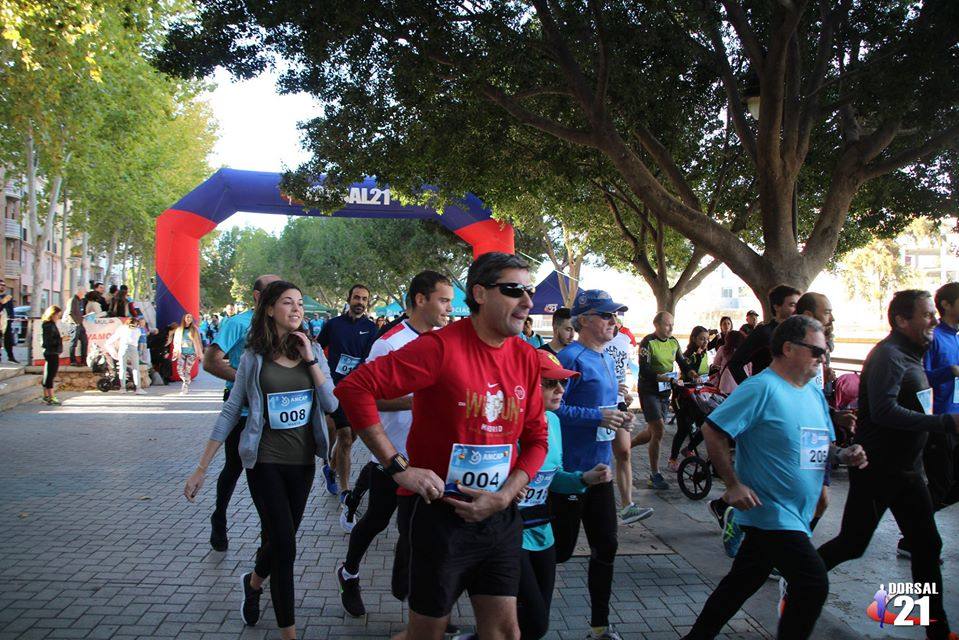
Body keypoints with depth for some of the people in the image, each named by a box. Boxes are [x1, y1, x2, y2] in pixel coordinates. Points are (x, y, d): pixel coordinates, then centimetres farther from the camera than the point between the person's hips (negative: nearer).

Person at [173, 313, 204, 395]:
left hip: (191, 353, -2)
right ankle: (186, 382, 19)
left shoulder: (194, 330, 3)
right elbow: (176, 341, 8)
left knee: (187, 370, -7)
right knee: (179, 369, -9)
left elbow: (198, 342, 3)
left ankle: (184, 388, 1)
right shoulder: (179, 329, 7)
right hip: (182, 352, 2)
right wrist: (176, 352, -2)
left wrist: (200, 353, 0)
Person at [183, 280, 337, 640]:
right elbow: (230, 412, -1)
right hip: (265, 462, -3)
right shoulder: (254, 357, -5)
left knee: (278, 539, 15)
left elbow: (332, 405, -8)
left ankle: (254, 582, 48)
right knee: (283, 544, -8)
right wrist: (201, 469, -1)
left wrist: (311, 360, -14)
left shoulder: (313, 352, 1)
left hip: (303, 462, 3)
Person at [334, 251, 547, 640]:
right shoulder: (442, 346, -16)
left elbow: (535, 439, 9)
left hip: (500, 517, 6)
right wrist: (399, 467, -21)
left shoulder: (527, 358, 3)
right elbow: (354, 388, -20)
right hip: (438, 512, -5)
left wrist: (504, 497, -7)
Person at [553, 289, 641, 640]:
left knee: (605, 548, 14)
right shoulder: (571, 357, -16)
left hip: (599, 469, 9)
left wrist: (617, 416, 2)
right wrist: (599, 417, -24)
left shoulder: (606, 360, 12)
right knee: (560, 550, 3)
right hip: (569, 470, -8)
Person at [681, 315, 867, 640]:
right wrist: (733, 485, -21)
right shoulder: (762, 388, -16)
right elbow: (712, 430, -20)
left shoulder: (814, 393, 12)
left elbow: (821, 446, 21)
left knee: (742, 583, 16)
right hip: (770, 512, -8)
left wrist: (843, 455, -1)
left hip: (794, 515, 8)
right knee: (813, 584, -10)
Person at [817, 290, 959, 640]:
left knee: (927, 546, 9)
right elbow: (885, 411, -30)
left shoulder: (911, 355, 13)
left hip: (906, 470, 9)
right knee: (853, 543, 0)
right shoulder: (889, 355, -18)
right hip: (876, 469, -9)